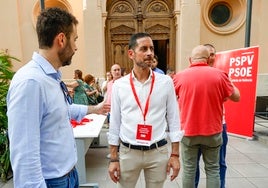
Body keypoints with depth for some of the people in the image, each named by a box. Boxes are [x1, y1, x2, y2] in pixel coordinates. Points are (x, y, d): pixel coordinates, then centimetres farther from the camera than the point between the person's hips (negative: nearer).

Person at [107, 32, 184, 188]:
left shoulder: (166, 82, -4)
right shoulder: (119, 85, -4)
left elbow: (173, 119, 0)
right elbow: (114, 123, 1)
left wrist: (175, 154, -1)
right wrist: (113, 158, 3)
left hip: (158, 151, 0)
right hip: (128, 152, 0)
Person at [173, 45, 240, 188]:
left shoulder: (180, 76, -7)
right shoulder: (219, 74, -8)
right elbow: (236, 97, 5)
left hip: (188, 130, 0)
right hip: (212, 130, 1)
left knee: (189, 169, 13)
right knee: (212, 169, 16)